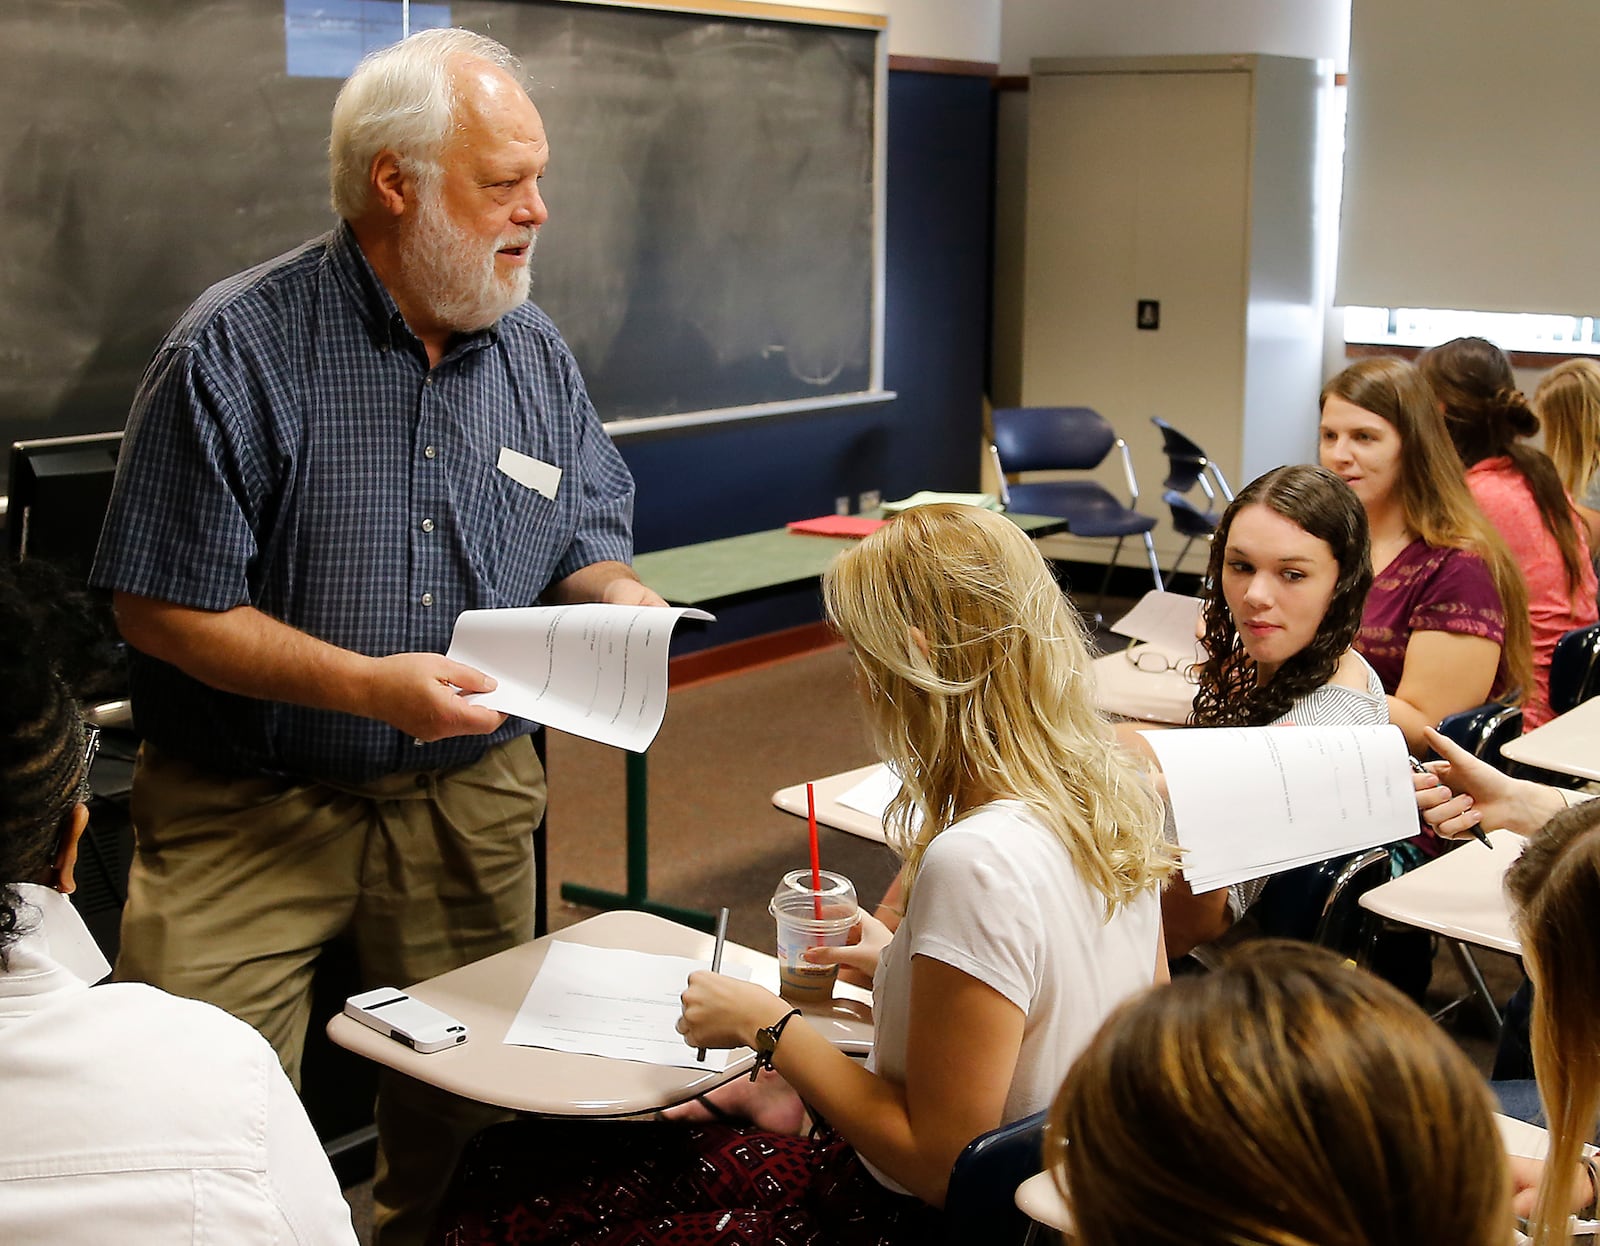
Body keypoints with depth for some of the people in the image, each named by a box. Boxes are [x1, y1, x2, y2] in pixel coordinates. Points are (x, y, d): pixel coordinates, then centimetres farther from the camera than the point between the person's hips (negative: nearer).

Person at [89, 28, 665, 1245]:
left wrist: (616, 596, -12)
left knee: (462, 1100, 17)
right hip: (248, 811, -4)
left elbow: (587, 542, 12)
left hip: (468, 799, 5)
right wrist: (367, 686, -24)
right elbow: (164, 605, -14)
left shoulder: (537, 356, 2)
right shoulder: (237, 352, -15)